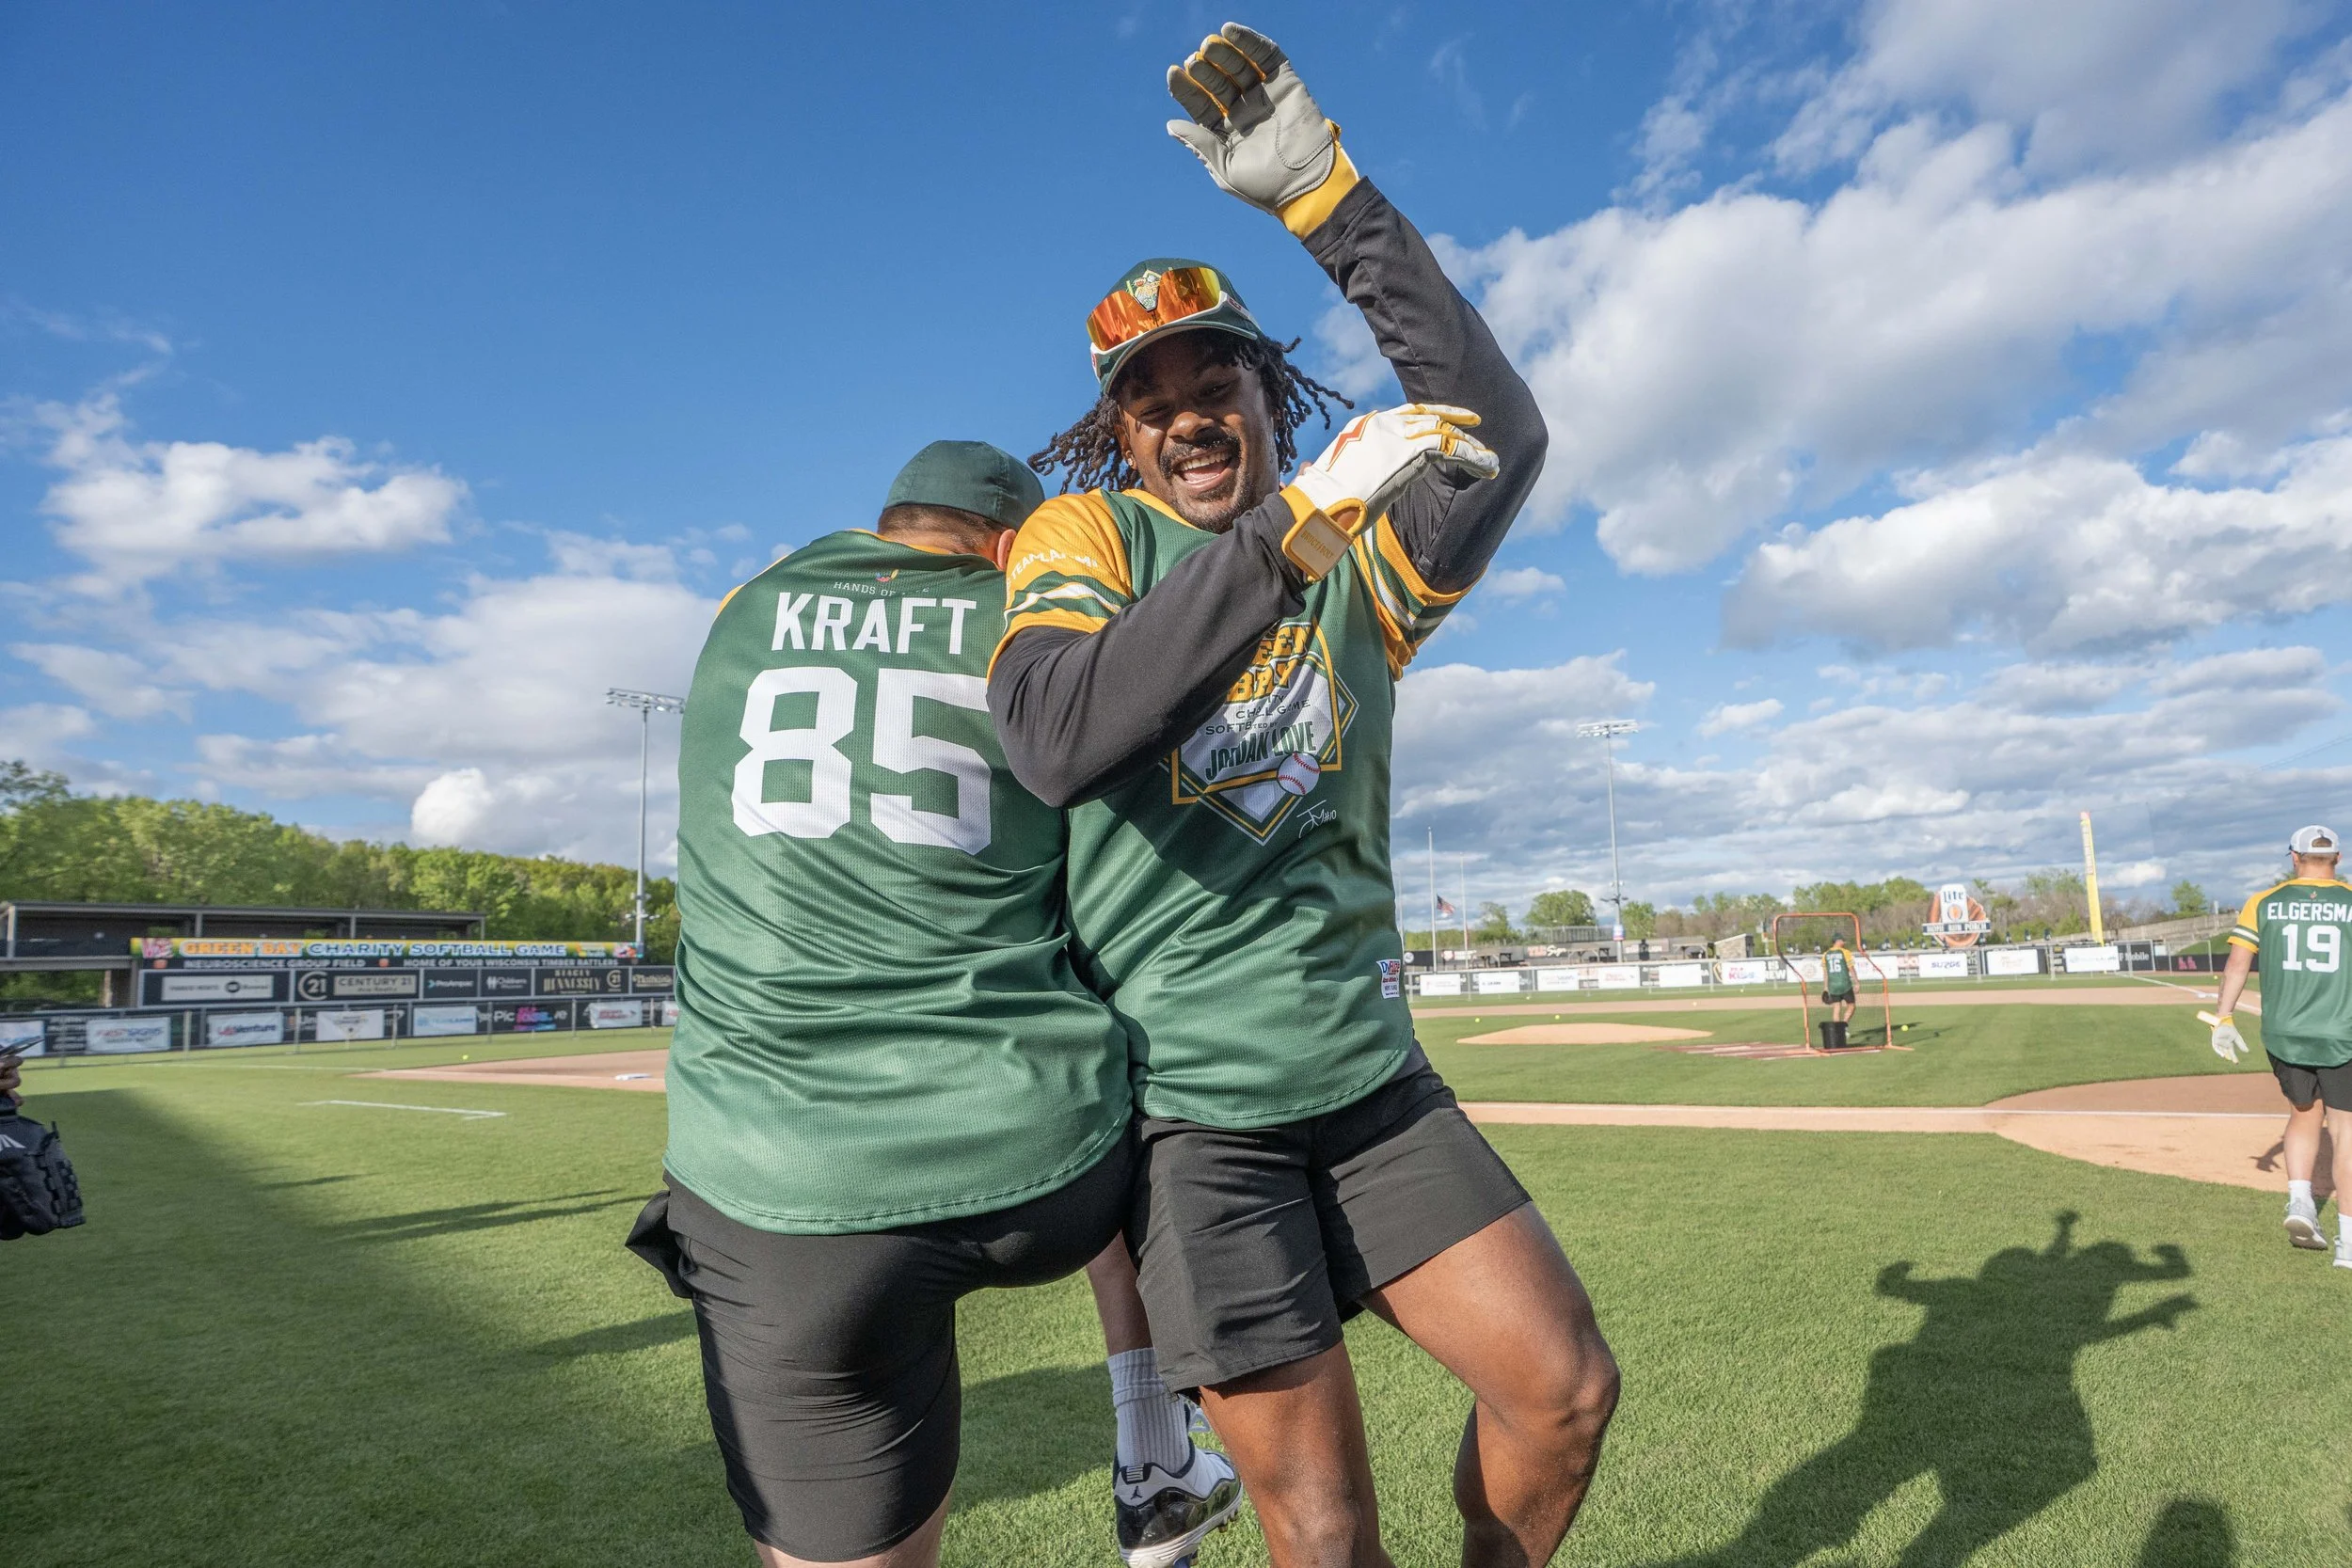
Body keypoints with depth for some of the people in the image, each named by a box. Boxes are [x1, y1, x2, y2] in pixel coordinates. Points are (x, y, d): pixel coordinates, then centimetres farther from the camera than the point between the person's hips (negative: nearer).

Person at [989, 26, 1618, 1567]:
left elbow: (1501, 438, -12)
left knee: (1565, 1390, 6)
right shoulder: (1085, 537, -4)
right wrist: (1287, 529, -30)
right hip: (1191, 1104, -4)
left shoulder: (1360, 568, 7)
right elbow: (1054, 738, -25)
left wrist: (1325, 193, -16)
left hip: (1367, 1074, 4)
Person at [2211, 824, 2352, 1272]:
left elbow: (2238, 962, -4)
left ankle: (2300, 1202, 8)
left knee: (2304, 1112, 23)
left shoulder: (2263, 903, 2)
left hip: (2283, 1035, 2)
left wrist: (2223, 1018, -3)